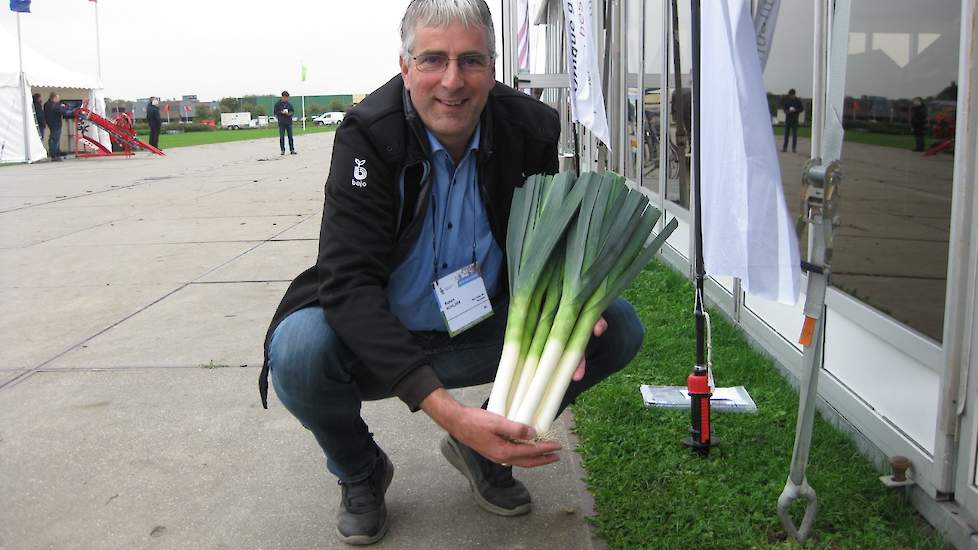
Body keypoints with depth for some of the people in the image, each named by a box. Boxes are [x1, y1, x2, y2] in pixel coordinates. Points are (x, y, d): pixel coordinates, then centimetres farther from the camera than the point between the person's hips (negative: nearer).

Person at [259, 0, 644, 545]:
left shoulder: (531, 128, -11)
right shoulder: (369, 134, -22)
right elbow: (348, 281, -30)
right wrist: (444, 408, -42)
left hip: (482, 332, 3)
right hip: (382, 342, -2)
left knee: (620, 326, -12)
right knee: (298, 352, -33)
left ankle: (485, 450, 9)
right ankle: (361, 472, 3)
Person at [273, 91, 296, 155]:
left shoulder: (289, 104, 8)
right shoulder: (278, 103, 1)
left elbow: (293, 111, 12)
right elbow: (275, 112, 0)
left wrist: (290, 113, -9)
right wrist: (281, 112, -15)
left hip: (289, 122, 2)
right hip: (281, 122, -2)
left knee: (290, 136, 2)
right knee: (282, 137, 0)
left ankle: (292, 150, 5)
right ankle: (282, 150, 6)